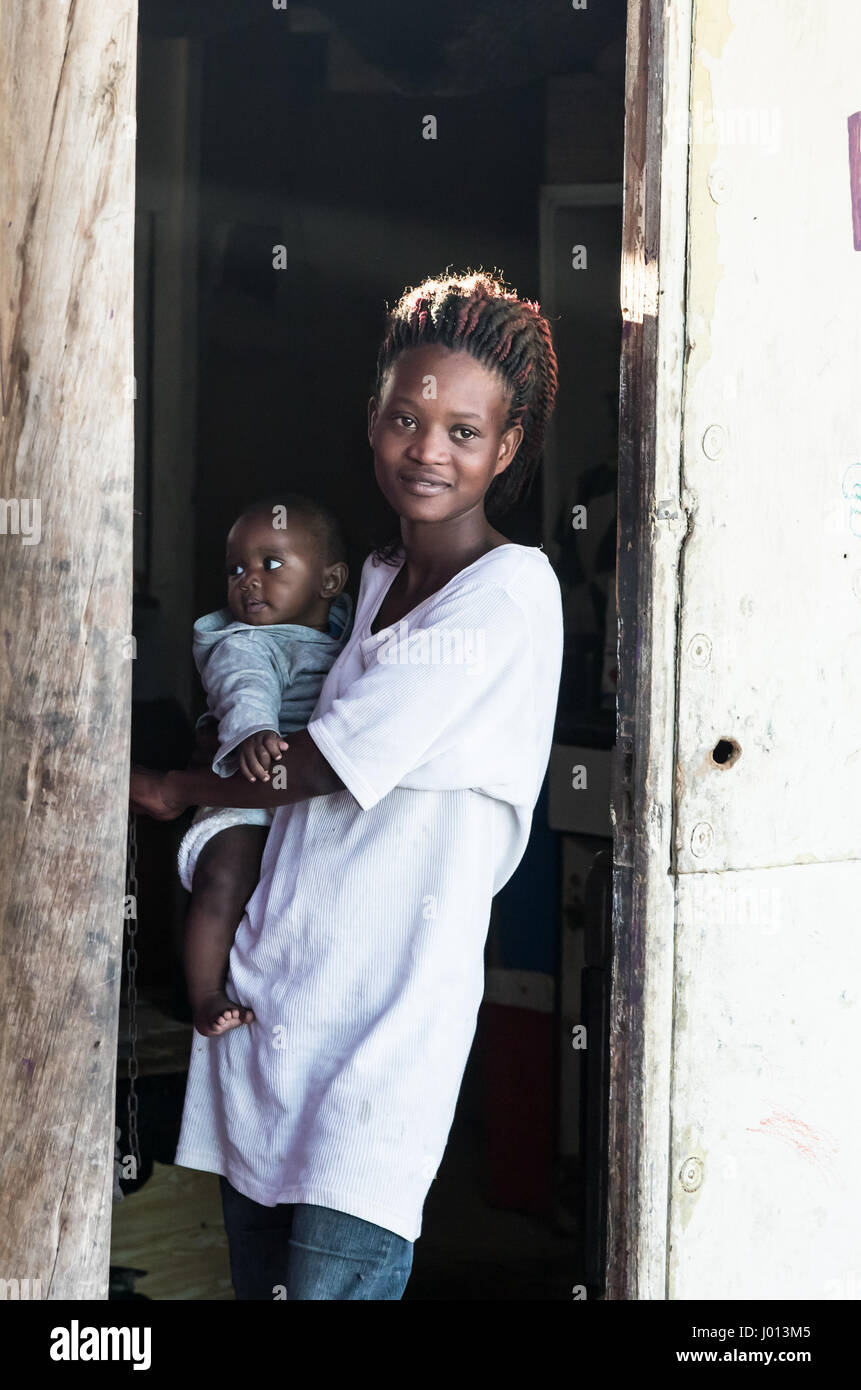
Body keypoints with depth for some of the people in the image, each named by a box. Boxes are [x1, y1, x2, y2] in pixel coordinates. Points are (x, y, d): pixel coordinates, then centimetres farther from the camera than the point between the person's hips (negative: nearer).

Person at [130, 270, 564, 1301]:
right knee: (256, 1272, 10)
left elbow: (326, 761, -9)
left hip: (386, 1013, -7)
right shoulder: (377, 576, 15)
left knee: (333, 1275, -12)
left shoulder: (510, 592, -10)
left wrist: (180, 788, 5)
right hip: (273, 981, 7)